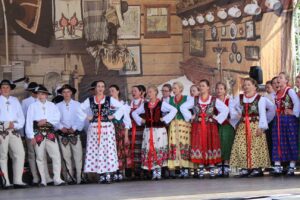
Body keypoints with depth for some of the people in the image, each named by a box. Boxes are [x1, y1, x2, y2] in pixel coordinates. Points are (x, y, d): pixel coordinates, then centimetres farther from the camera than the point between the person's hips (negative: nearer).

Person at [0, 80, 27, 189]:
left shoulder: (15, 101, 19)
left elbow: (21, 117, 13)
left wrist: (15, 125, -6)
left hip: (14, 131, 3)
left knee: (20, 153, -10)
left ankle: (17, 181, -10)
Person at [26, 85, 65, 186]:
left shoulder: (52, 105, 14)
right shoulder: (33, 106, 7)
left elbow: (57, 117, 3)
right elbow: (29, 121, 1)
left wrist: (46, 120, -12)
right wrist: (31, 136, -6)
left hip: (50, 133, 1)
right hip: (38, 133, -1)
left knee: (56, 155, -9)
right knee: (40, 157, 2)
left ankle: (57, 179, -10)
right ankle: (43, 180, 8)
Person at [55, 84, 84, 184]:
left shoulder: (77, 105, 7)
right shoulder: (58, 106, 9)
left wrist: (74, 128, -12)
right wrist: (61, 127, -12)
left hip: (75, 133, -1)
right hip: (63, 135, 1)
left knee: (78, 156, -6)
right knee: (66, 156, 2)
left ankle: (78, 177, -5)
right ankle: (69, 177, 6)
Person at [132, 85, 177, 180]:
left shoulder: (161, 104, -1)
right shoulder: (145, 105, 11)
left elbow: (174, 110, -9)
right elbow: (134, 113, 21)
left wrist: (165, 119, -11)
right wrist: (140, 121, 7)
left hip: (159, 129, -4)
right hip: (148, 130, 4)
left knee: (159, 150, -4)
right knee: (149, 150, 0)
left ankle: (158, 172, 1)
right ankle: (154, 172, 6)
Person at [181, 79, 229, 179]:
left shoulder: (214, 100, 0)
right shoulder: (194, 100, 7)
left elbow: (225, 110, -5)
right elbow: (183, 107, 7)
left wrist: (217, 118, -7)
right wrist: (190, 117, 0)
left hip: (210, 127, -2)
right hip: (197, 127, 2)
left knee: (211, 145, -1)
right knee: (199, 146, -1)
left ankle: (212, 170, 3)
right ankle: (201, 170, 3)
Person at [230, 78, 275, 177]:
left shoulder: (260, 98, -2)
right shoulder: (239, 98, 12)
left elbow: (262, 113, -5)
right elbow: (231, 106, 26)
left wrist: (261, 127, -14)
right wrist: (235, 115, 8)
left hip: (255, 126, -4)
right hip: (242, 126, 4)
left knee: (255, 147, -8)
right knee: (241, 147, -5)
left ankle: (257, 168, -4)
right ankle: (245, 168, -3)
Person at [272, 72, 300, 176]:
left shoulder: (290, 91, -8)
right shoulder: (277, 93, 14)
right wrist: (276, 114, 10)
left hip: (289, 120, -7)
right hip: (278, 120, 7)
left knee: (291, 142, -2)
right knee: (278, 142, 4)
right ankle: (277, 165, 5)